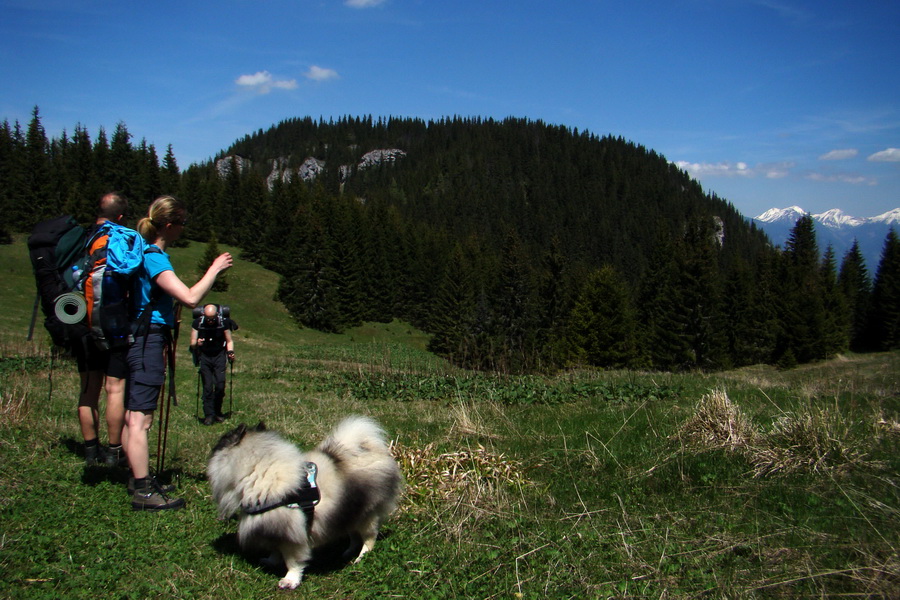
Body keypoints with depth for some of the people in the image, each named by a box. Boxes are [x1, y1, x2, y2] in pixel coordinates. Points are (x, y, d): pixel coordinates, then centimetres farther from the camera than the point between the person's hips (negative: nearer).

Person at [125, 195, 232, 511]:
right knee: (140, 419, -7)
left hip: (143, 339, 11)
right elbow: (190, 297, -26)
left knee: (135, 416, 15)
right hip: (149, 340, -11)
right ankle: (143, 492, -3)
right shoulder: (154, 258, -16)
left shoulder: (146, 253, 15)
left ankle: (142, 481, 26)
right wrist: (214, 269, -14)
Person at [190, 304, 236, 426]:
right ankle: (208, 414, -2)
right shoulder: (197, 323, -10)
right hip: (204, 356, 0)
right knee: (207, 386, -7)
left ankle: (217, 411, 7)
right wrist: (197, 344, -29)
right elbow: (192, 344, -7)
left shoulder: (224, 322, -9)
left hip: (219, 355, 0)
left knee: (220, 384, -10)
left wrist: (230, 352, -17)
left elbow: (229, 340, 0)